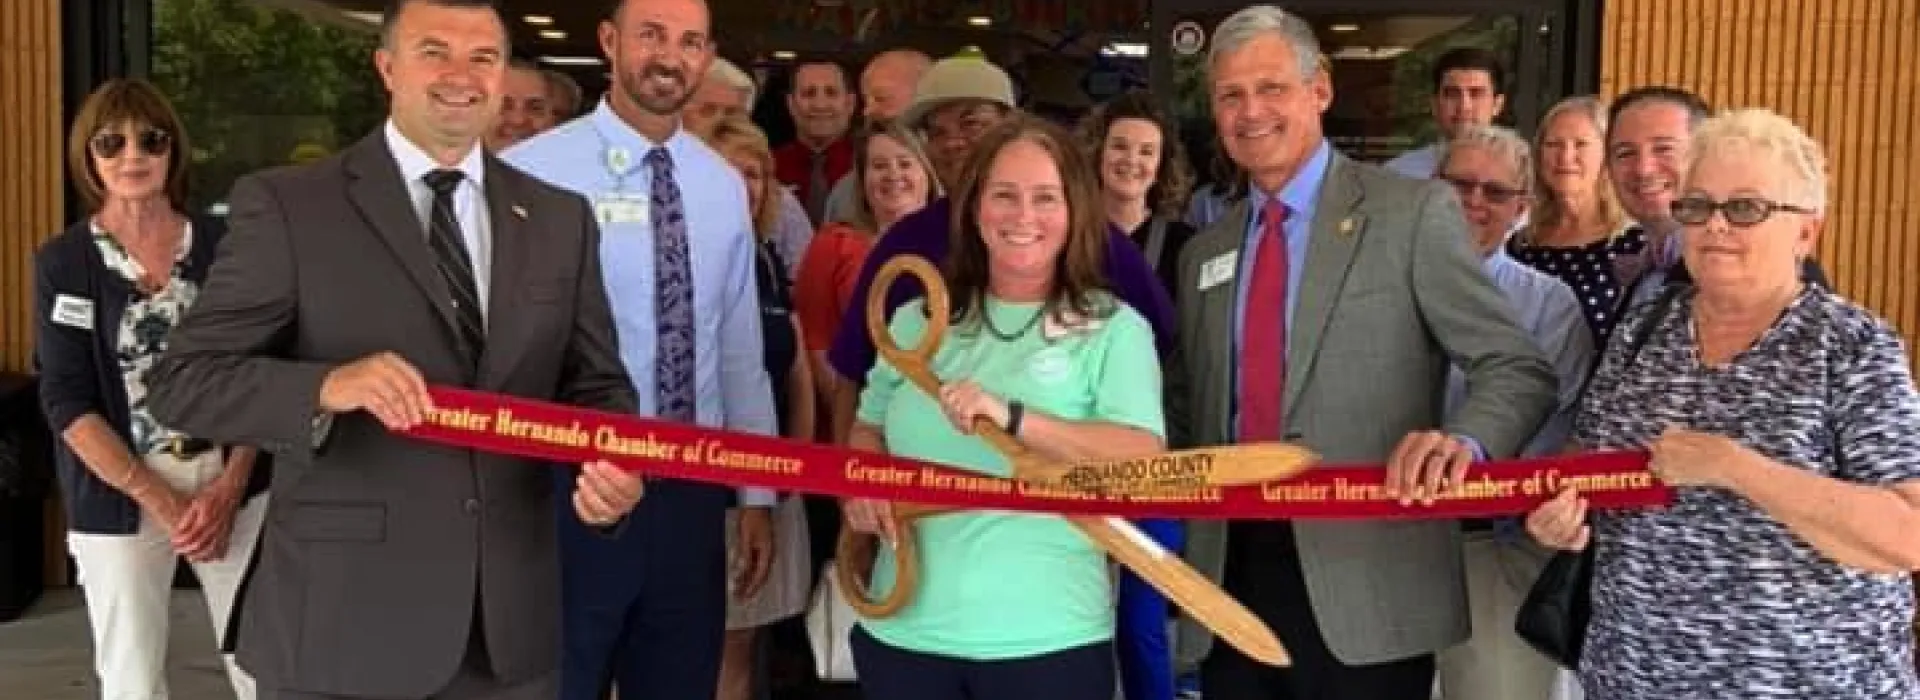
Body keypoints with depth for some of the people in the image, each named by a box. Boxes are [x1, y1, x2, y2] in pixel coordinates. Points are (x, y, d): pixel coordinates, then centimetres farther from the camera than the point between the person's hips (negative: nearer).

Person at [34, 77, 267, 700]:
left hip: (232, 482, 1)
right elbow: (66, 401, -5)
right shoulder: (61, 263, -1)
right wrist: (159, 499, -12)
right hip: (118, 496, -1)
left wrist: (231, 484, -8)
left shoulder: (222, 245, 2)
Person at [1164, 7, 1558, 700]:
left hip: (1365, 588, -4)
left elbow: (1517, 368, -7)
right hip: (1230, 576, 4)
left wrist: (1463, 440, -26)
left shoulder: (1414, 211, -3)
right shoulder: (1203, 253, 12)